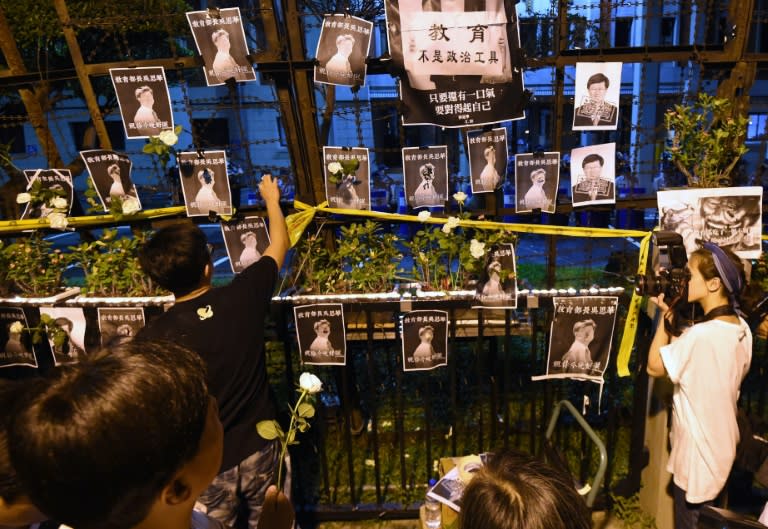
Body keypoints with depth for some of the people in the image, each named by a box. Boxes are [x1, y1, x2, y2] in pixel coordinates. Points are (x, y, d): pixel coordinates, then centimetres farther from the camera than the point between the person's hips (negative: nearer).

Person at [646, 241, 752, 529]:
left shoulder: (701, 334, -30)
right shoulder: (742, 328, -1)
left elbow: (655, 366, -17)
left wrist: (666, 316, -13)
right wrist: (672, 317, -2)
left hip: (698, 456, -8)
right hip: (722, 449, 8)